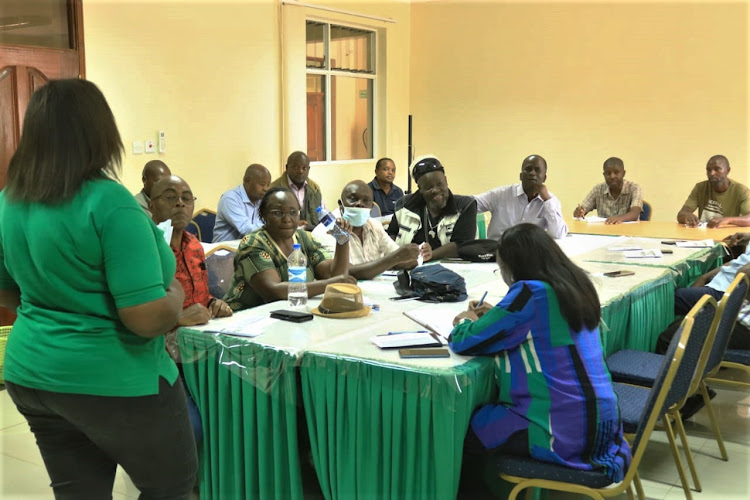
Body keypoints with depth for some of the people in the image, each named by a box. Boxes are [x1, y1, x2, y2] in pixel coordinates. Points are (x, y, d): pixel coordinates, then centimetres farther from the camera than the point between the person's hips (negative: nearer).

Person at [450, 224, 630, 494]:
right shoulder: (575, 284, 5)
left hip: (564, 431, -8)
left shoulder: (531, 292, -19)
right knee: (482, 410, 24)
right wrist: (496, 316, 13)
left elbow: (465, 342, -15)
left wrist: (467, 322, 6)